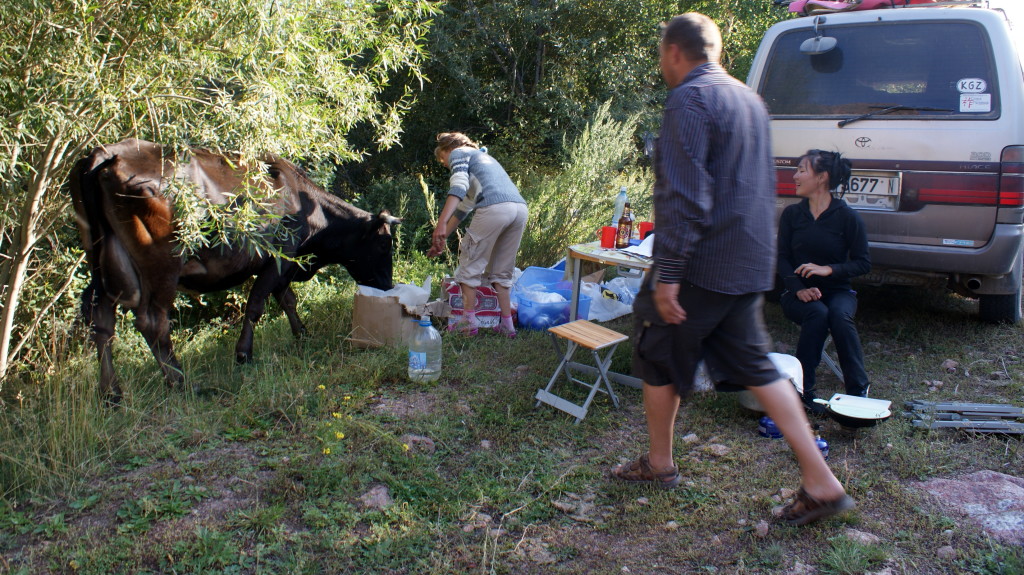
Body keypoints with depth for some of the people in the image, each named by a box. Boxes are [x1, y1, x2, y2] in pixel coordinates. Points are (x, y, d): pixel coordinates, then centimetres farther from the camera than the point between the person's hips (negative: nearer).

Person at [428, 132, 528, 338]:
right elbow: (462, 208, 41)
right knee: (501, 271, 18)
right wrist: (442, 238, 43)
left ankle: (468, 321, 11)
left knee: (471, 263, 8)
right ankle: (507, 324, 18)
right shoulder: (483, 156, 38)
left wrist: (441, 224, -16)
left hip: (495, 208, -8)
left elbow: (458, 187, -7)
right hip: (520, 208, 8)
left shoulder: (458, 153, 15)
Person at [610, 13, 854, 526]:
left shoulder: (689, 100, -14)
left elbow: (683, 196, -23)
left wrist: (667, 273, -22)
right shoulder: (749, 100, 15)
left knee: (658, 359, 10)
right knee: (755, 368, 12)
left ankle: (659, 464, 26)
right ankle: (821, 483, 11)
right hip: (749, 266, 8)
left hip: (701, 265, -8)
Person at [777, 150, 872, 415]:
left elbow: (863, 263, -3)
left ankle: (858, 391, -19)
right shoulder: (792, 214, 3)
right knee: (817, 313, -33)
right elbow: (783, 259, 0)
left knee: (840, 315, -34)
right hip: (799, 294, 1)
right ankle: (803, 391, -26)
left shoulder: (847, 217, -4)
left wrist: (828, 270, -20)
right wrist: (799, 289, -17)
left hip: (837, 291, -1)